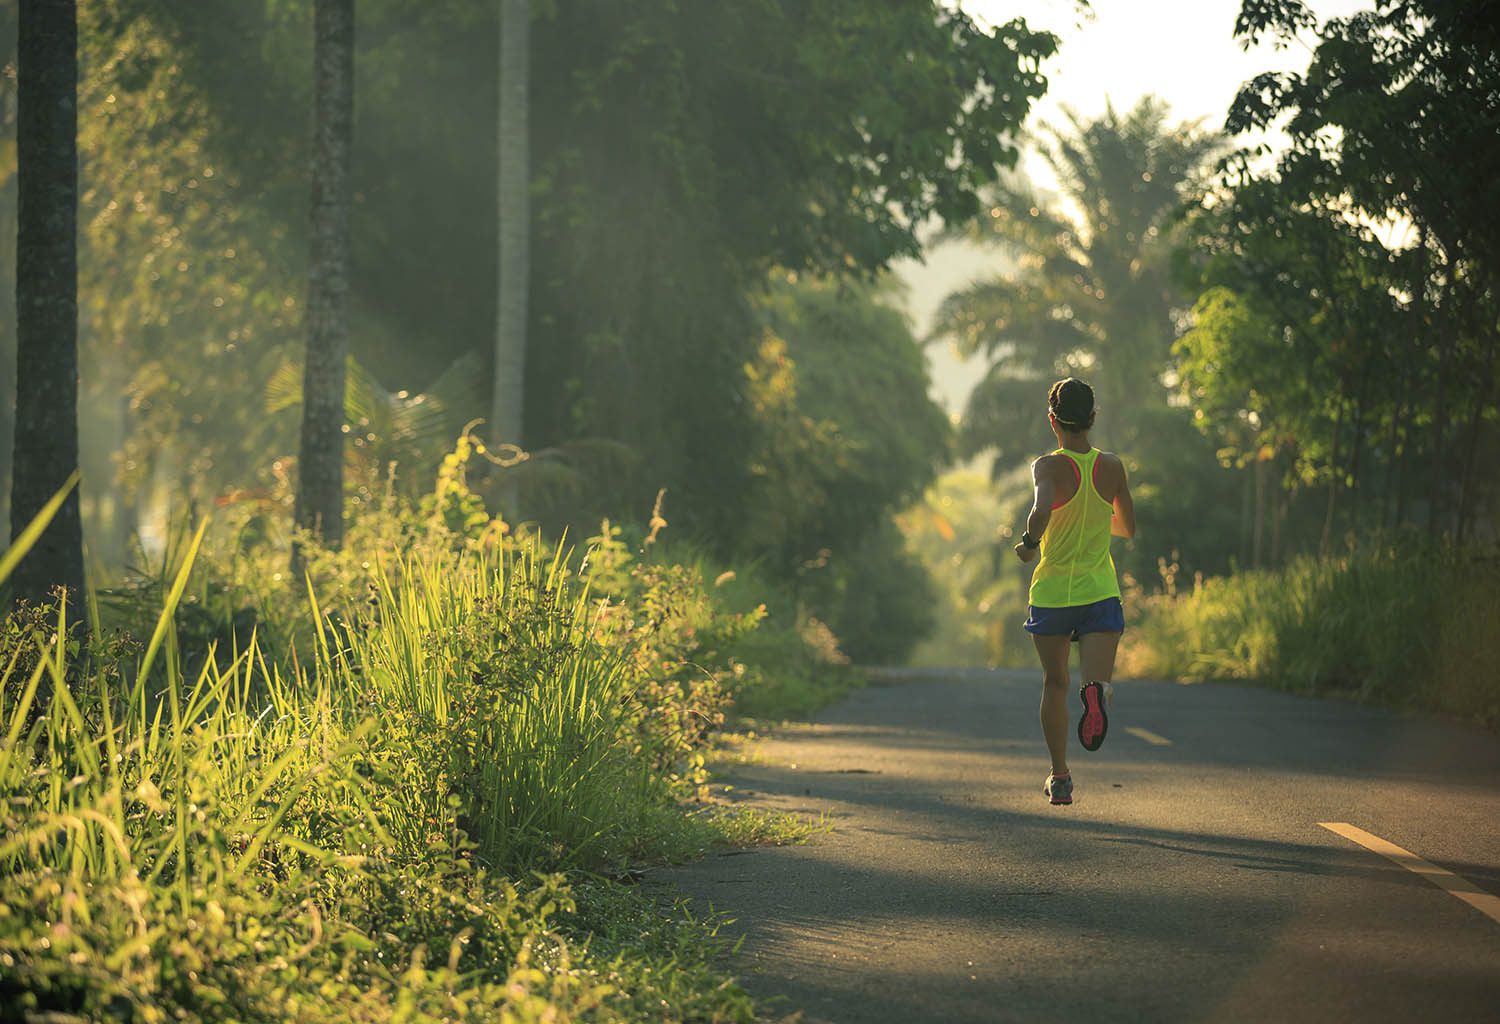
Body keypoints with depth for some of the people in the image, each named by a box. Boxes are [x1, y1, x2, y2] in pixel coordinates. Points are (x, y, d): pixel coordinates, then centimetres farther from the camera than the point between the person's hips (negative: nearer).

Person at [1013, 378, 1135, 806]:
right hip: (1100, 592, 1)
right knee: (1098, 679, -9)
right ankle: (1096, 692, -48)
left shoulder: (1049, 467, -9)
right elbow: (1127, 527, 15)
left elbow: (1042, 510, -31)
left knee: (1055, 684, 16)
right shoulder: (1112, 467, 2)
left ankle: (1060, 778, 23)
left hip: (1052, 591, -1)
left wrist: (1029, 542, -14)